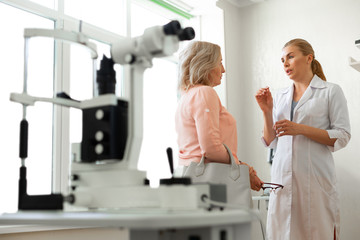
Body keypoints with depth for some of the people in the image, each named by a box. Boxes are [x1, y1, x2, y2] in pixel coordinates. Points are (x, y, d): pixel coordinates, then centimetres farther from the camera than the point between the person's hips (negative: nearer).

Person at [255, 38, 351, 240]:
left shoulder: (331, 91, 2)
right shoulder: (280, 96, 15)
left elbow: (342, 136, -5)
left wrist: (301, 129, -14)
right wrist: (267, 111, 1)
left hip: (315, 177, -4)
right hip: (283, 176, 4)